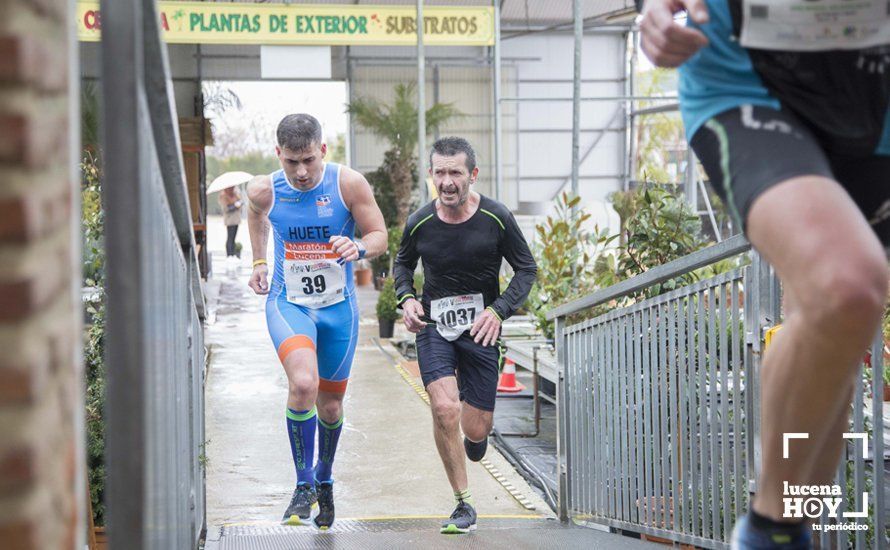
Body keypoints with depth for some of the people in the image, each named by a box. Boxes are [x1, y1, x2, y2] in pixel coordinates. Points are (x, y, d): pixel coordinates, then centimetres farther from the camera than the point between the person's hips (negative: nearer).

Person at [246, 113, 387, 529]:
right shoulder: (264, 191, -9)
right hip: (288, 304, -1)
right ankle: (303, 484, -11)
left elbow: (379, 235, -5)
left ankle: (324, 480, 41)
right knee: (303, 384, -27)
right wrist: (258, 262, 16)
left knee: (330, 404, 13)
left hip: (338, 307, 1)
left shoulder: (349, 184, -14)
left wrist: (358, 248, -27)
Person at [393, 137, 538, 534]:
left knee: (475, 430, -1)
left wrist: (499, 310, -14)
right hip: (434, 326, 0)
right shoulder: (419, 223, -6)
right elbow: (402, 264, 13)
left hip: (481, 328, 0)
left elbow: (526, 269, 0)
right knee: (444, 408, -21)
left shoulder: (496, 218, -10)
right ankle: (464, 505, -5)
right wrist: (407, 299, -6)